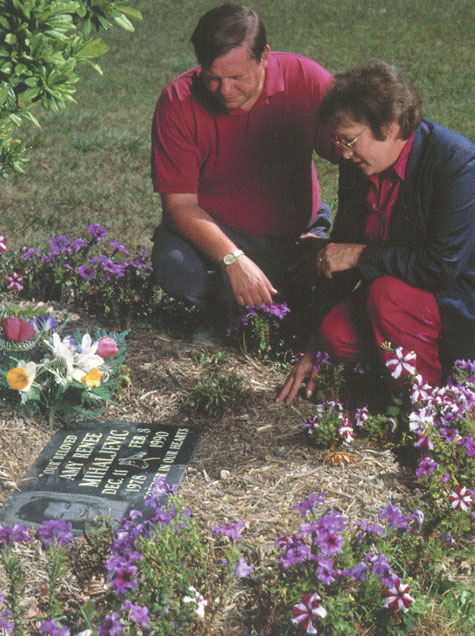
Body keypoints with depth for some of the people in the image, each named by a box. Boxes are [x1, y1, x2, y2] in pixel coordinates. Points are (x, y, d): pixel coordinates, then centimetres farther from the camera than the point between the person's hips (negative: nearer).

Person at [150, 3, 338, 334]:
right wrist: (232, 259, -34)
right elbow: (179, 202, -17)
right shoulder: (178, 102, -16)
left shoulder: (306, 80, -14)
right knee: (173, 264, -32)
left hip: (296, 232, 1)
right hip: (212, 232, -1)